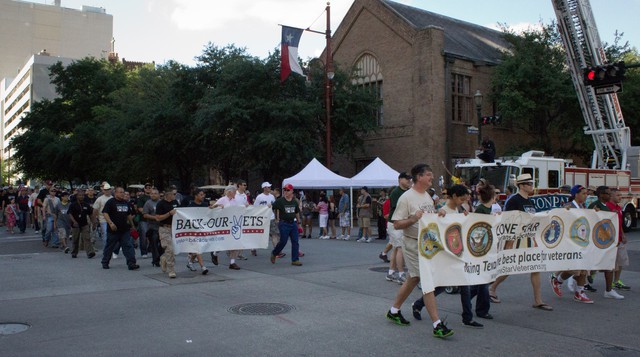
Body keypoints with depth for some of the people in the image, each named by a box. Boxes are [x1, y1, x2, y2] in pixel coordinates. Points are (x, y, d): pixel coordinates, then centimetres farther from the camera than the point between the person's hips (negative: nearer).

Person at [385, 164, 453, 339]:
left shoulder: (428, 196, 14)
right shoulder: (406, 198, -14)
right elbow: (396, 224, -15)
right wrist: (413, 219, -29)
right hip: (413, 244, -9)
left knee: (414, 279, 17)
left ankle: (394, 311, 33)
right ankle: (437, 325, -7)